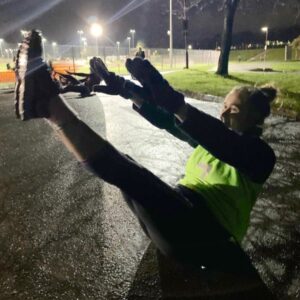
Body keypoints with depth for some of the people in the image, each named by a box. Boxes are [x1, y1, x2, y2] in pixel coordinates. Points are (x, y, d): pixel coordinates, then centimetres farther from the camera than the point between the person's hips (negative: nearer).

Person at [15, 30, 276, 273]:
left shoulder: (260, 155, -4)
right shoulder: (215, 136, 17)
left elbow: (226, 146, -28)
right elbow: (166, 120, 6)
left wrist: (173, 102, -43)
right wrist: (126, 89, -7)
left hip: (203, 237, -7)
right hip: (179, 212, 8)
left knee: (127, 173, -29)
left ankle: (48, 102, -30)